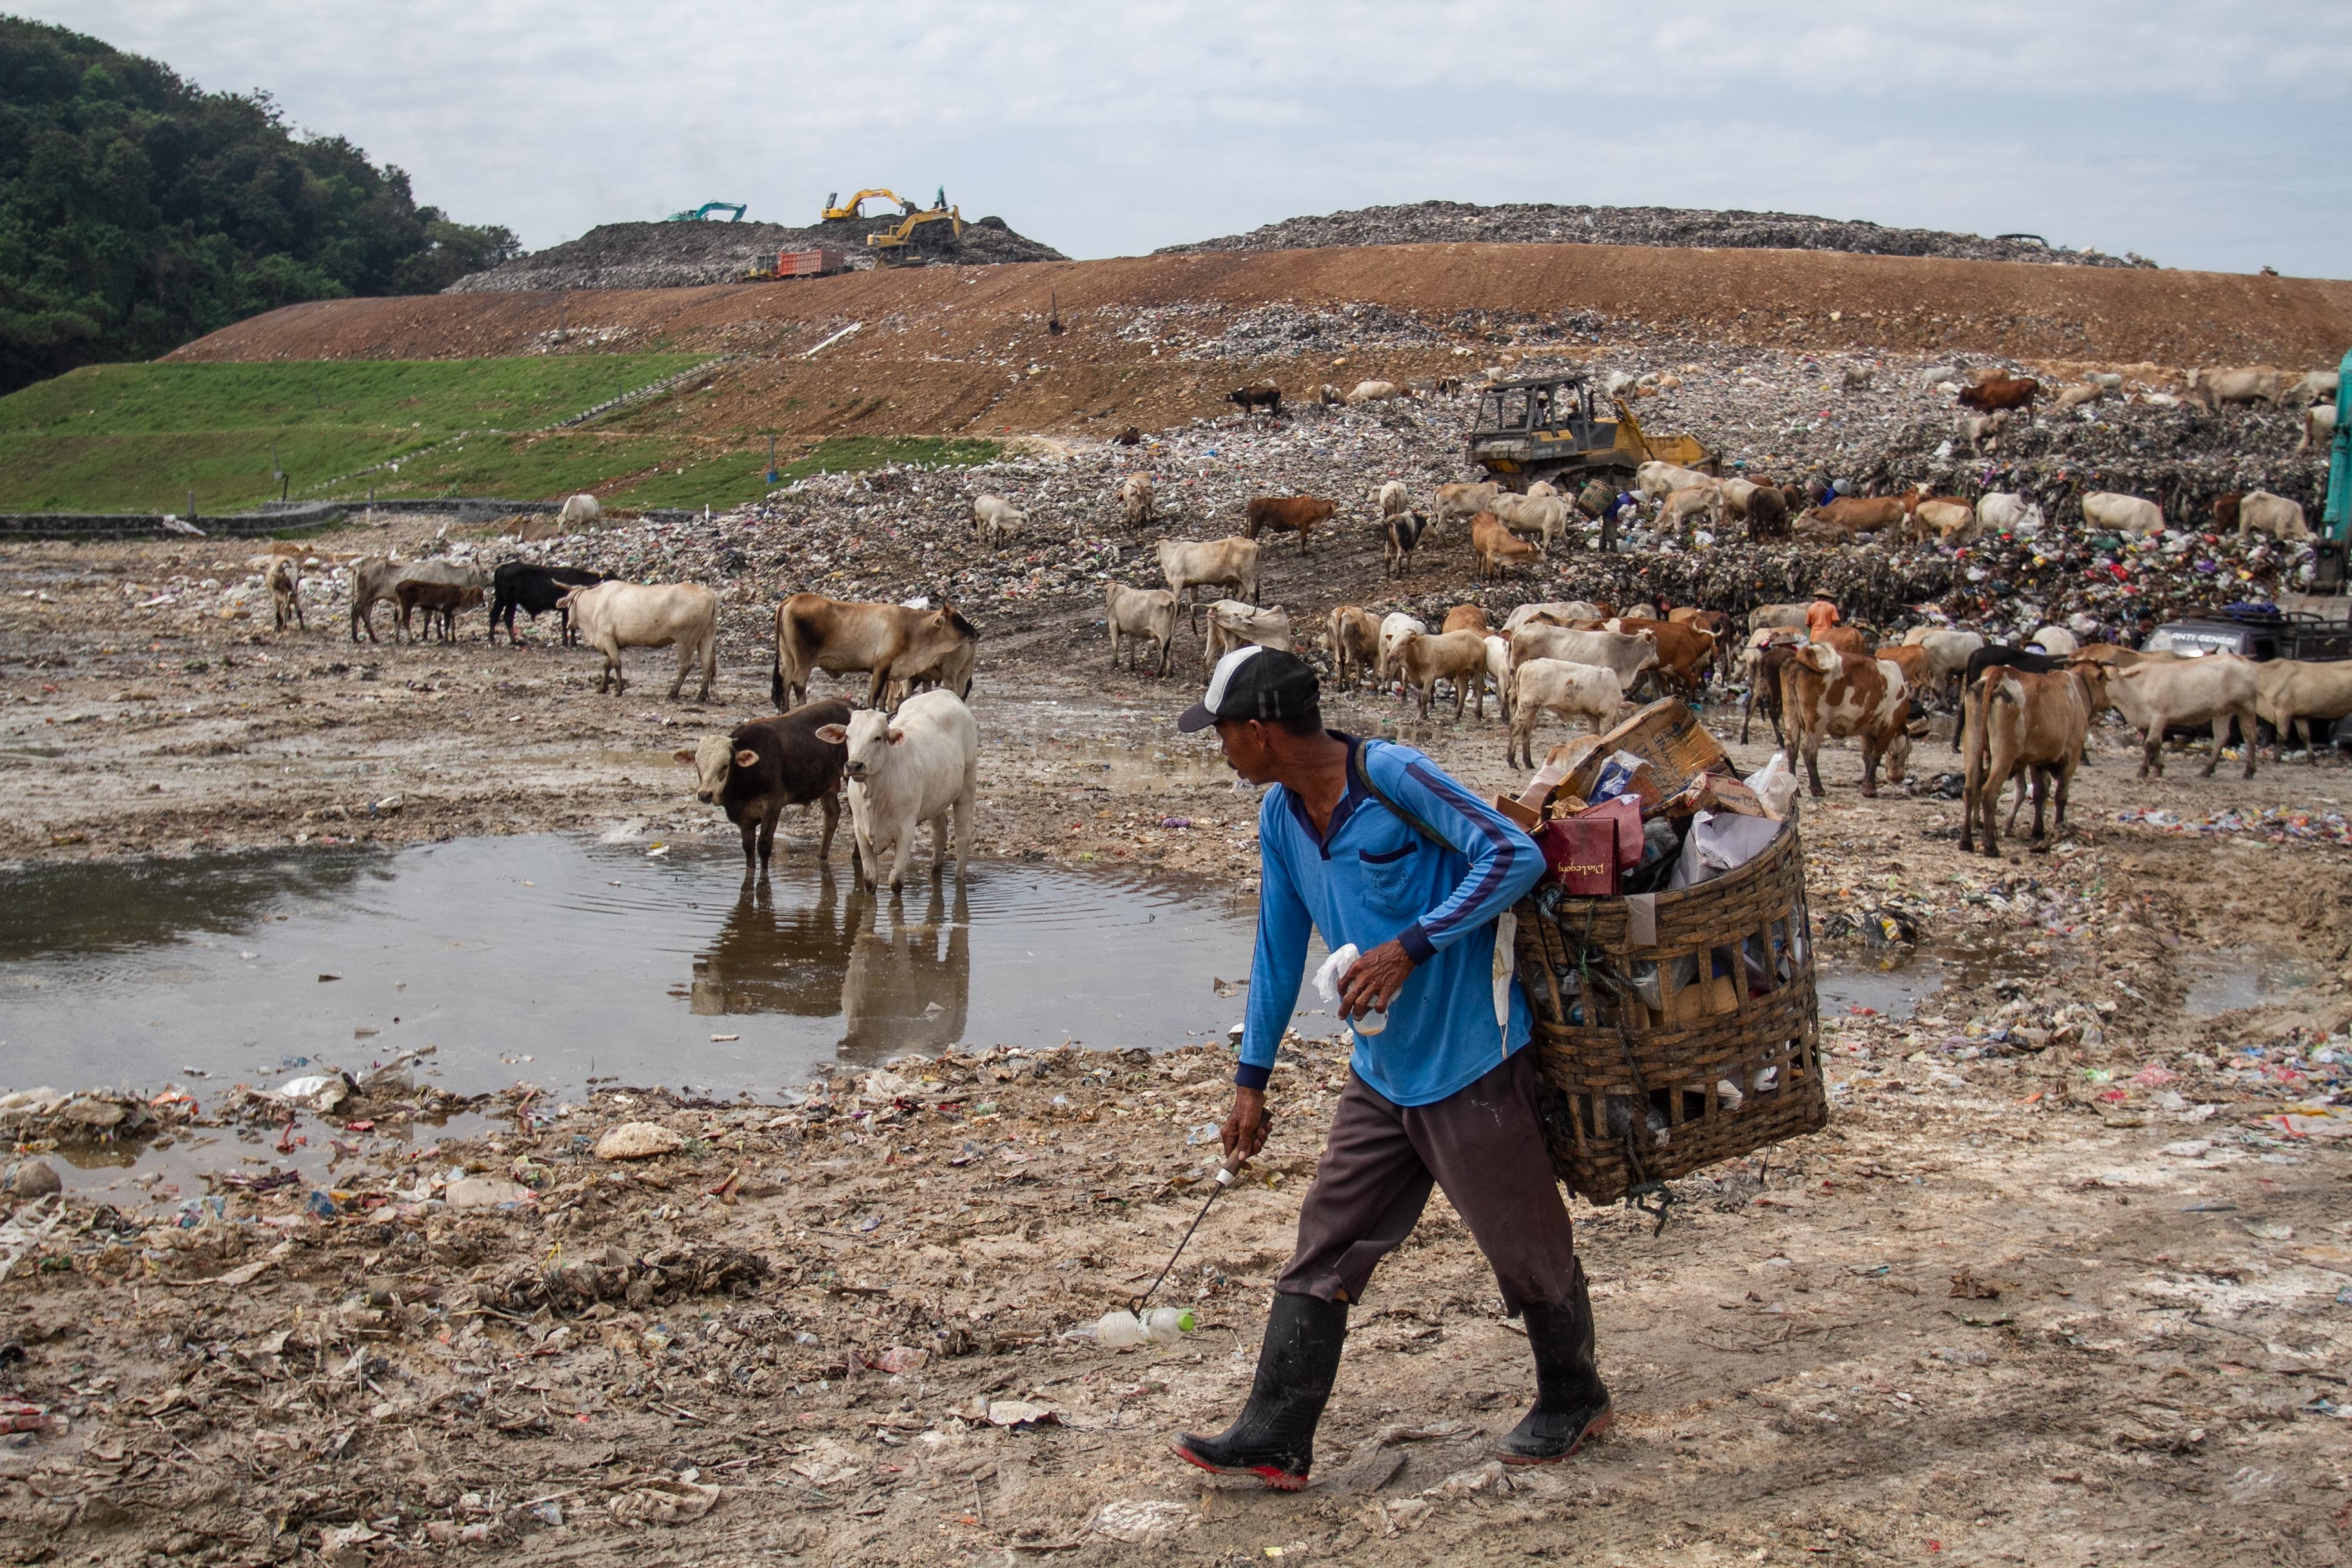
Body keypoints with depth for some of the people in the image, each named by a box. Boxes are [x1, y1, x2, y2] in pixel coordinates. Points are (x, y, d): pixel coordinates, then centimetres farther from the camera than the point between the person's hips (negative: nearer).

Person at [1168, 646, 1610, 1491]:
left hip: (1468, 1061, -7)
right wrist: (1252, 1078, 14)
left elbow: (1517, 856, -23)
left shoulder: (1394, 777, -19)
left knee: (1526, 1244, 8)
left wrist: (1412, 946, -28)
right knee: (1324, 1247, 4)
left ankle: (1573, 1400, 30)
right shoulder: (1281, 817, 4)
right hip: (1380, 1072, 7)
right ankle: (1275, 1437, 7)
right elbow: (1278, 948, 13)